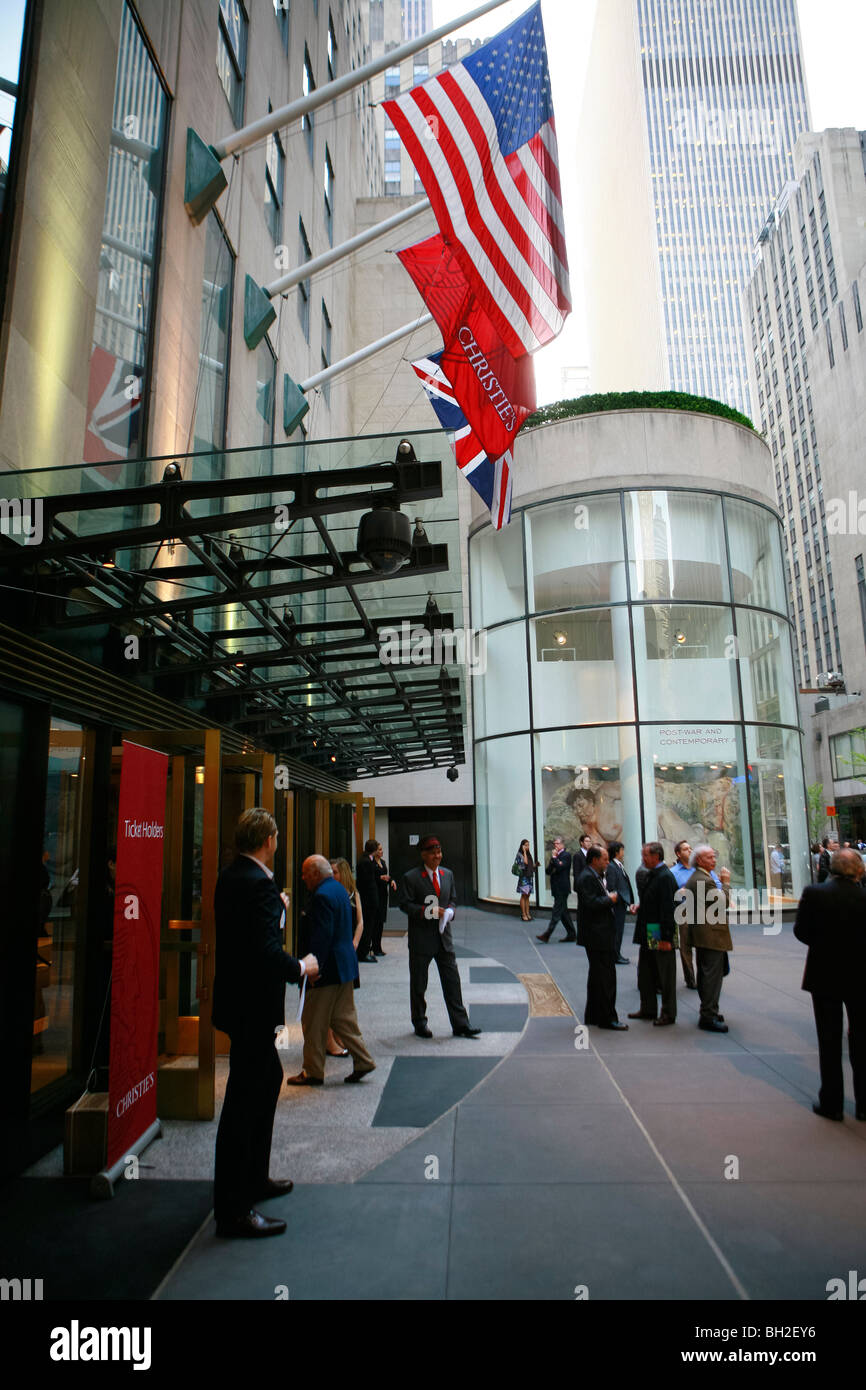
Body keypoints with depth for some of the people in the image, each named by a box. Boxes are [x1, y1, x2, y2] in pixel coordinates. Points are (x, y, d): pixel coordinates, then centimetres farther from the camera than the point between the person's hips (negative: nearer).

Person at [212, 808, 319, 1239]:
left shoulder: (230, 877, 6)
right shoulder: (257, 883, -23)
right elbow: (266, 951, -28)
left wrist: (277, 910, 20)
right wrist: (302, 967, -12)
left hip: (242, 1001, 10)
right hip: (252, 1005, -10)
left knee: (267, 1078, 23)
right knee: (244, 1097, 0)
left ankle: (253, 1178, 38)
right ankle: (232, 1209, 13)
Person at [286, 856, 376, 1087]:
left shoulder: (322, 896, -19)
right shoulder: (339, 889, 12)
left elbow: (321, 936, -24)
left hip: (328, 967, -10)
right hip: (345, 965, 10)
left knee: (314, 1023, 4)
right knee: (343, 1017, 16)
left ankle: (313, 1072, 14)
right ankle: (363, 1061, 17)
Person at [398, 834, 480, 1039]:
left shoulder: (448, 874, 9)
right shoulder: (410, 877, -8)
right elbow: (405, 904, -10)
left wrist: (449, 911, -3)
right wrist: (427, 911, -21)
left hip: (443, 935, 4)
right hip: (421, 938, -4)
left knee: (452, 980, 4)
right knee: (418, 983, 8)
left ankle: (460, 1024, 10)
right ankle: (420, 1024, 24)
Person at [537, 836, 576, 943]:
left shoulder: (566, 855, -8)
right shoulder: (555, 856, 18)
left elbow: (559, 867, -21)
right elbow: (547, 871, 16)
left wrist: (554, 857, -12)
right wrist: (550, 869, -4)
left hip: (562, 889, -9)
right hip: (557, 888, 9)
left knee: (556, 911, -8)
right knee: (564, 912, 12)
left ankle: (547, 935, -12)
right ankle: (571, 934, 18)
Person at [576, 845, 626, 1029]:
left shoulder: (598, 876, 15)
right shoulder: (587, 878, -17)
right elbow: (591, 903, -27)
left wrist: (612, 898, 2)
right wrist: (610, 899, -13)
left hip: (601, 934, 11)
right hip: (596, 936, -11)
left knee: (597, 976, 17)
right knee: (605, 977, -5)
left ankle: (593, 1015, 27)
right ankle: (607, 1018, 3)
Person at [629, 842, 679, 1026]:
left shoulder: (665, 877, -19)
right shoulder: (650, 875, 11)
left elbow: (668, 909, -22)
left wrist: (666, 938, -23)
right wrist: (640, 907, 8)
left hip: (661, 935, -10)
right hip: (648, 935, 10)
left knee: (665, 976, 4)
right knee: (645, 972, 17)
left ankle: (668, 1013, 15)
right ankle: (647, 1009, 30)